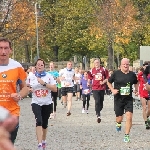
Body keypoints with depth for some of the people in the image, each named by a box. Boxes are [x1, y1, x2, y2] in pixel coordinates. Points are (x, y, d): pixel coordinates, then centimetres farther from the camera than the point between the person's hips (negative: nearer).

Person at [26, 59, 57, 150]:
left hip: (47, 103, 1)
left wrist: (44, 83, -17)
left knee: (45, 123, 12)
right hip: (36, 103, -1)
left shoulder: (49, 76, 0)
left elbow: (55, 89, -8)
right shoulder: (31, 77, 2)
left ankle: (44, 141, 37)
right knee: (39, 121, -22)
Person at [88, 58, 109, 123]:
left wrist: (103, 82, -11)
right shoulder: (92, 70, 5)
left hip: (102, 88, 1)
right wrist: (88, 83, -4)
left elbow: (107, 78, 4)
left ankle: (98, 112, 31)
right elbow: (89, 78, 15)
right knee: (97, 101, -14)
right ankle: (98, 115, -19)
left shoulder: (103, 69, 1)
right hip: (95, 88, -1)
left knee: (101, 101, 11)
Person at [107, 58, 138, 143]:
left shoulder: (132, 74, 2)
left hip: (129, 100, 1)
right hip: (118, 100, -1)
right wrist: (112, 90, -5)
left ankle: (127, 135, -2)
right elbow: (109, 82, 9)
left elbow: (136, 83, 21)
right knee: (119, 118, 7)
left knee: (129, 117, -13)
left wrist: (136, 90, 5)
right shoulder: (116, 74, -4)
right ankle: (118, 124, 46)